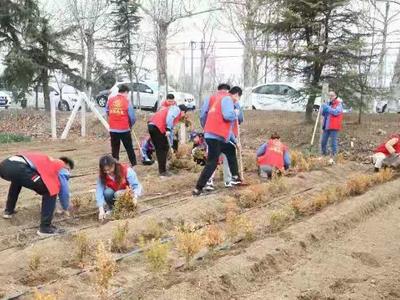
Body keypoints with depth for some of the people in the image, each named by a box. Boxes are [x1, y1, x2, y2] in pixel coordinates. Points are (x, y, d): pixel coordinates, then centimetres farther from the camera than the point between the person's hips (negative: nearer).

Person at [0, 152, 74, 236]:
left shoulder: (48, 162, 40)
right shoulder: (62, 168, 18)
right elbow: (64, 191, 19)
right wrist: (66, 209, 38)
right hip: (19, 168, -9)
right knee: (50, 191, 4)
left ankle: (8, 210, 46)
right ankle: (45, 228, 3)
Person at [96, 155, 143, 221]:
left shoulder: (126, 170, -24)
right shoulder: (102, 176, -17)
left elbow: (136, 185, -29)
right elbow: (99, 192, -26)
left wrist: (135, 197, -49)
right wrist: (101, 210, -38)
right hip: (115, 196, 3)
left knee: (118, 194, -35)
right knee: (107, 192, -29)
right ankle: (112, 208, -1)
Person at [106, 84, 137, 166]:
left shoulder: (110, 100, 0)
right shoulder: (127, 101, -9)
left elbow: (107, 111, 12)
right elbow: (132, 117, -7)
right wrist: (131, 125, 12)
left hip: (113, 129, 3)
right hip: (124, 129, -3)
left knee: (115, 149, 12)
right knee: (129, 148, 11)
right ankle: (134, 164, 18)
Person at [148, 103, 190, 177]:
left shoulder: (175, 114, 33)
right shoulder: (176, 109, 7)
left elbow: (171, 131, 37)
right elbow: (169, 117, -16)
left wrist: (170, 144, 40)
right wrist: (168, 129, -20)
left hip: (152, 126, 9)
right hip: (157, 127, -9)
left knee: (159, 150, 17)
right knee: (164, 149, -1)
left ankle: (161, 170, 24)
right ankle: (162, 172, 4)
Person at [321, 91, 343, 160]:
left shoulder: (339, 104, -3)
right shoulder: (329, 104, 19)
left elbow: (336, 112, -20)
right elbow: (323, 114, 19)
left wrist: (327, 108, -18)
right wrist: (323, 108, -2)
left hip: (334, 126, -7)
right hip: (326, 126, 7)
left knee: (333, 142, -5)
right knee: (323, 141, 10)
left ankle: (334, 156, 1)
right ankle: (324, 154, 23)